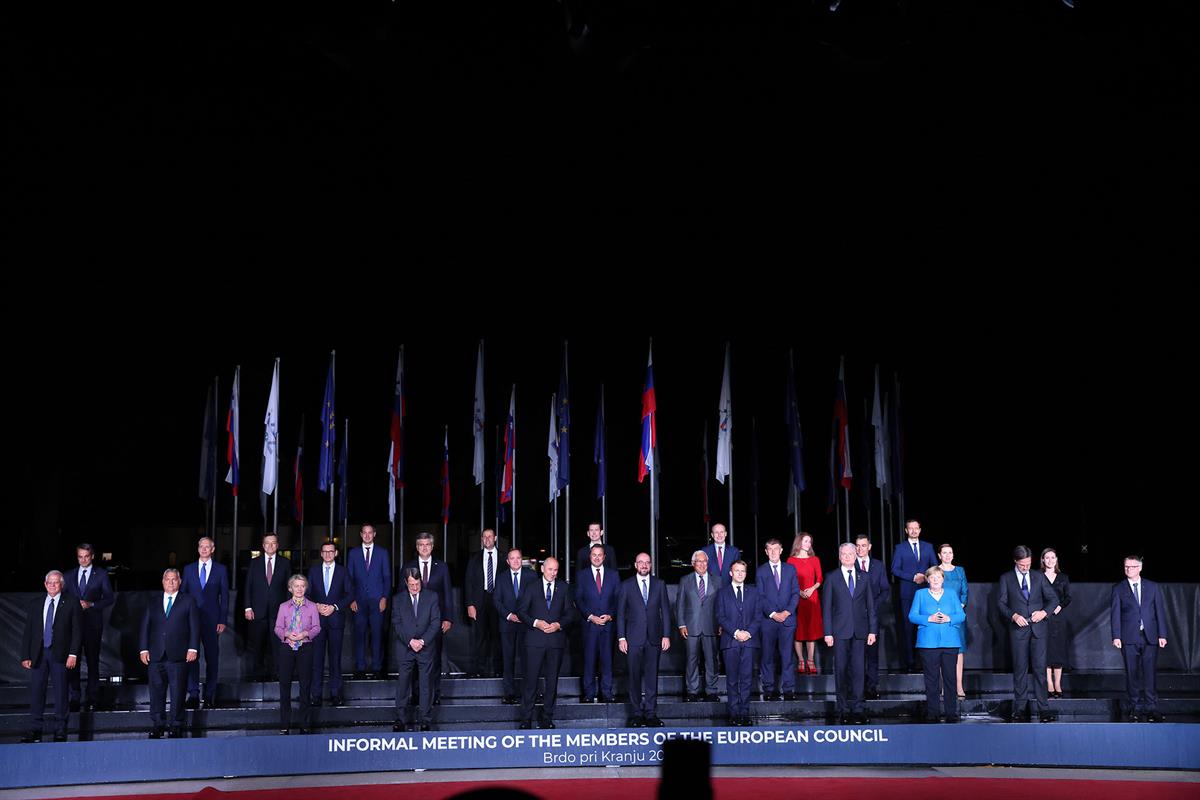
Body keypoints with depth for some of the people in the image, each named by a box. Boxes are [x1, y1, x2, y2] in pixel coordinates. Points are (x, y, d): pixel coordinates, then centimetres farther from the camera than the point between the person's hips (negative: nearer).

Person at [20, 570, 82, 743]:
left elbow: (77, 631, -2)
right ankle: (35, 730, 9)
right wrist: (25, 656, 2)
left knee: (61, 691, 1)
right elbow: (27, 632, 10)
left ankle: (60, 730, 8)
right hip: (38, 654, 3)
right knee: (36, 691, 3)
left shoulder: (71, 605, 2)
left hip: (60, 654, -3)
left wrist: (73, 654, -11)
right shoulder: (36, 605, 11)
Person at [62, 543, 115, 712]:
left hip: (93, 623, -2)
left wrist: (91, 604, -12)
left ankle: (91, 698, 8)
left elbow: (110, 598, 1)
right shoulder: (69, 576, 13)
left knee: (92, 660, 1)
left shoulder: (101, 575, 4)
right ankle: (75, 697, 8)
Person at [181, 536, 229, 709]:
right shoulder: (188, 569, 10)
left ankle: (209, 696, 9)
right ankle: (193, 695, 2)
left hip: (212, 620, -1)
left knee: (212, 657, 3)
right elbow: (183, 594, 10)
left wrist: (223, 620, -3)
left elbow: (224, 596, 4)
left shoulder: (221, 570, 5)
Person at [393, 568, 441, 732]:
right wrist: (410, 641, -13)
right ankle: (401, 720, 7)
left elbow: (436, 622, -2)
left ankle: (425, 720, 8)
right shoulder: (398, 599, 5)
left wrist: (423, 641, -12)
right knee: (403, 684, 1)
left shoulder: (431, 596, 3)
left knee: (426, 684, 2)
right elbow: (396, 624, 0)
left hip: (426, 647, 0)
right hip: (405, 648, 0)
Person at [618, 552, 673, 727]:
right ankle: (636, 714, 7)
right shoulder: (627, 585, 5)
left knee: (652, 676, 2)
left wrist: (666, 635, 1)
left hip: (654, 638, 1)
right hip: (634, 638, -1)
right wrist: (621, 637, -3)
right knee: (635, 676, 1)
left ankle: (651, 713, 8)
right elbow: (620, 613, 4)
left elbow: (665, 611, 8)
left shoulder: (659, 585, 9)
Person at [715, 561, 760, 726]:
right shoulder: (723, 593, 10)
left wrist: (749, 632, -7)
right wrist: (736, 632, -10)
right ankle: (734, 713, 3)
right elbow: (721, 617, 2)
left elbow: (758, 615, 8)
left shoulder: (754, 591, 14)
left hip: (749, 640, 1)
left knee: (747, 678, -2)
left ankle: (745, 713, 2)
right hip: (730, 641, -1)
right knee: (732, 679, 0)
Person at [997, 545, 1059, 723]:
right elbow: (1001, 603, 1)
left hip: (1038, 628, 1)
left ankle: (1043, 708, -1)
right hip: (1018, 629, -1)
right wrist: (1013, 615, -15)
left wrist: (1044, 612, -7)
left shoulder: (1039, 577, 10)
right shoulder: (1006, 578, 4)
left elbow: (1053, 598, 11)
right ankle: (1019, 709, 7)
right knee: (1020, 669, 2)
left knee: (1040, 668, -3)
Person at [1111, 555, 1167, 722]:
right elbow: (1115, 614, 2)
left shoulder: (1152, 587, 10)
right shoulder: (1118, 589, 7)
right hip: (1129, 638, 0)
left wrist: (1162, 635, 1)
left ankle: (1151, 707, 1)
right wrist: (1116, 637, -7)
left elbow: (1159, 611, 8)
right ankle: (1136, 707, 9)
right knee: (1132, 673, 2)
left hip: (1150, 637, 0)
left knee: (1149, 673, -3)